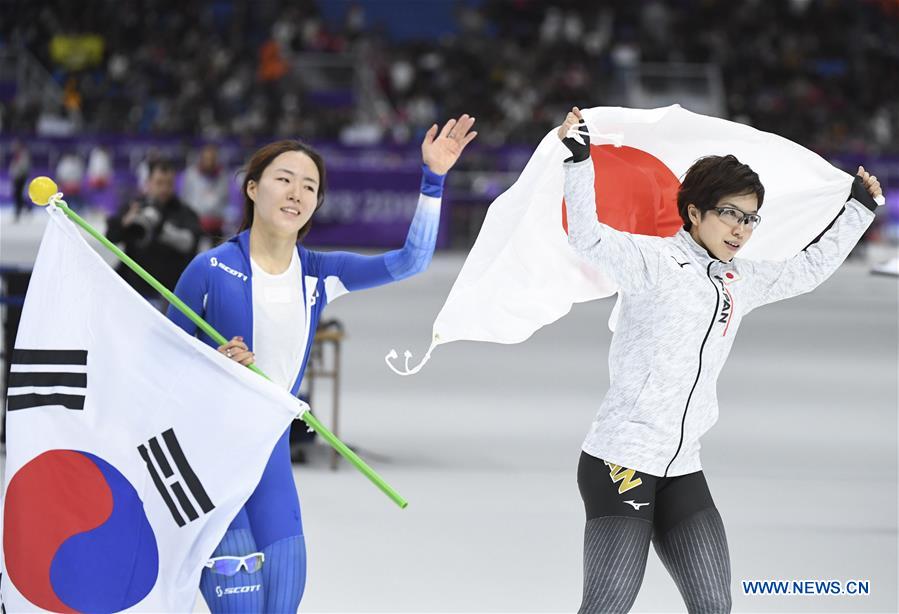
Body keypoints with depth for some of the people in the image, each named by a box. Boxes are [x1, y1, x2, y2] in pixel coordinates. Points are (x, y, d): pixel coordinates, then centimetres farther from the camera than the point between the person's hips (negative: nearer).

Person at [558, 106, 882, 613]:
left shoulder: (739, 282, 16)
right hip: (621, 458, -8)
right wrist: (579, 159, -29)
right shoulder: (654, 261, -6)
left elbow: (809, 269, 30)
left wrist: (861, 207, 33)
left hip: (683, 470, 8)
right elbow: (589, 239, -21)